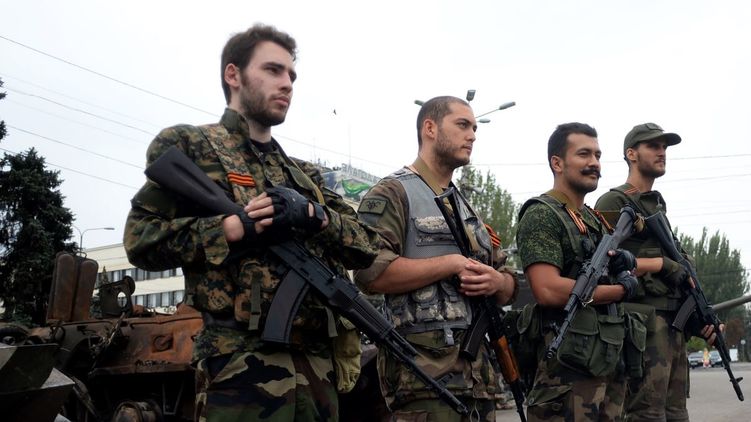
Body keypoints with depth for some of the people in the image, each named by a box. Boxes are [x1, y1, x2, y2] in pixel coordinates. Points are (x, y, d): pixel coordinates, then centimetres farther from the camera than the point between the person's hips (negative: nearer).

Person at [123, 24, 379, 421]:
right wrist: (234, 227, -14)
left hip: (318, 365, 6)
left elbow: (369, 246, 12)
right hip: (241, 364, -6)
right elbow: (141, 239, -4)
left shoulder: (304, 174, 20)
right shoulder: (188, 145, 5)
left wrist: (312, 215, -7)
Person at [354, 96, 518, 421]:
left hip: (479, 371, 8)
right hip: (424, 372, -8)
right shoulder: (392, 193, -3)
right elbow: (370, 271, -19)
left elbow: (509, 286, 22)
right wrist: (452, 264, -14)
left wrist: (496, 282, -2)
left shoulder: (468, 208, 22)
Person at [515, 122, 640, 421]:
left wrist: (624, 262, -2)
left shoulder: (595, 220, 18)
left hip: (610, 365, 8)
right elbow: (548, 290, -21)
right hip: (566, 370, -8)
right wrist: (621, 290, -9)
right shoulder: (542, 215, -9)